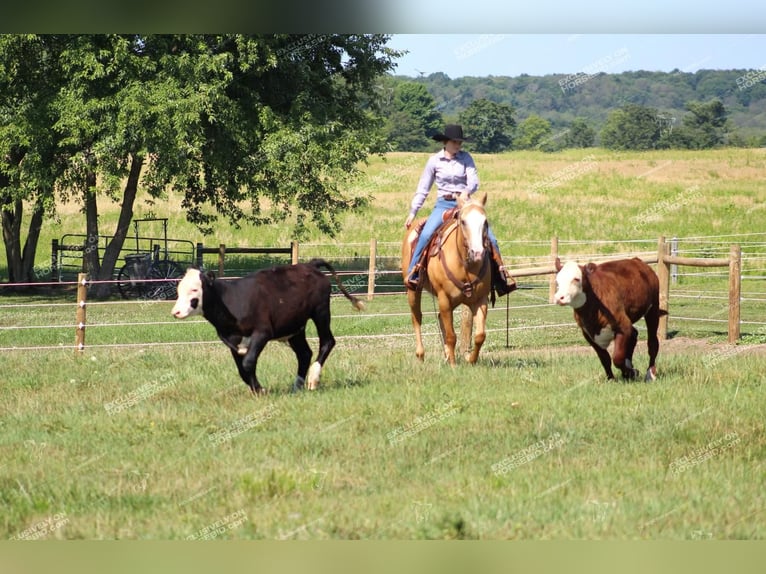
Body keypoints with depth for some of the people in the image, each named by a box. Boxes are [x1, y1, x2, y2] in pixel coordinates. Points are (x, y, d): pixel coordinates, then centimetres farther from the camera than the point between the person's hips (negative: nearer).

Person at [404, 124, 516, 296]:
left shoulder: (465, 158, 3)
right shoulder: (435, 161, 2)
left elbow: (474, 181, -6)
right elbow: (422, 189, 6)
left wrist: (467, 191, -28)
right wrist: (412, 213, 4)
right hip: (443, 204, -1)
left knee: (490, 237, -10)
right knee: (426, 235, -27)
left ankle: (501, 275, 0)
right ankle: (413, 273, -20)